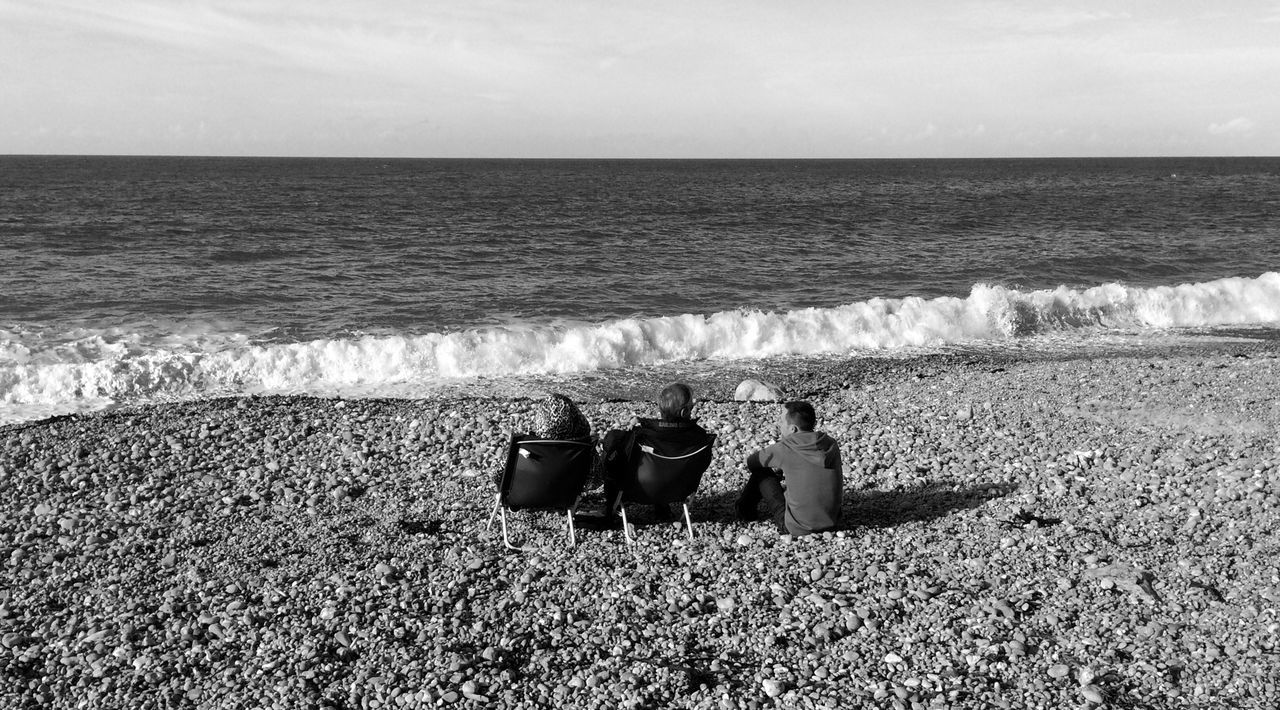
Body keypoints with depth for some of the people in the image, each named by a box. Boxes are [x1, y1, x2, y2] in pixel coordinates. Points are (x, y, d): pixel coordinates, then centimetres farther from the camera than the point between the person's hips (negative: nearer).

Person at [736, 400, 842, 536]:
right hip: (831, 523, 5)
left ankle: (746, 510, 35)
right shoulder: (831, 444, -2)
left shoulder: (784, 448, -16)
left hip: (797, 528, -5)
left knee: (761, 472, 8)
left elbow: (750, 463, 3)